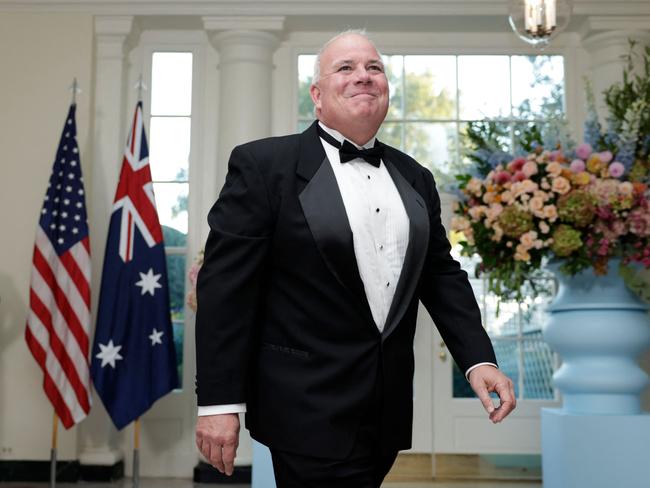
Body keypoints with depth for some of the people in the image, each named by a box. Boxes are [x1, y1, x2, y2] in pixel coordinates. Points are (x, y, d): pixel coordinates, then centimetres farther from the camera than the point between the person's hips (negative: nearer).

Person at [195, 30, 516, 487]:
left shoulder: (414, 177, 11)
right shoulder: (263, 165, -7)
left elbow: (441, 273, 12)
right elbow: (226, 286, -11)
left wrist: (479, 359, 0)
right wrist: (219, 401, -13)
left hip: (389, 409, 6)